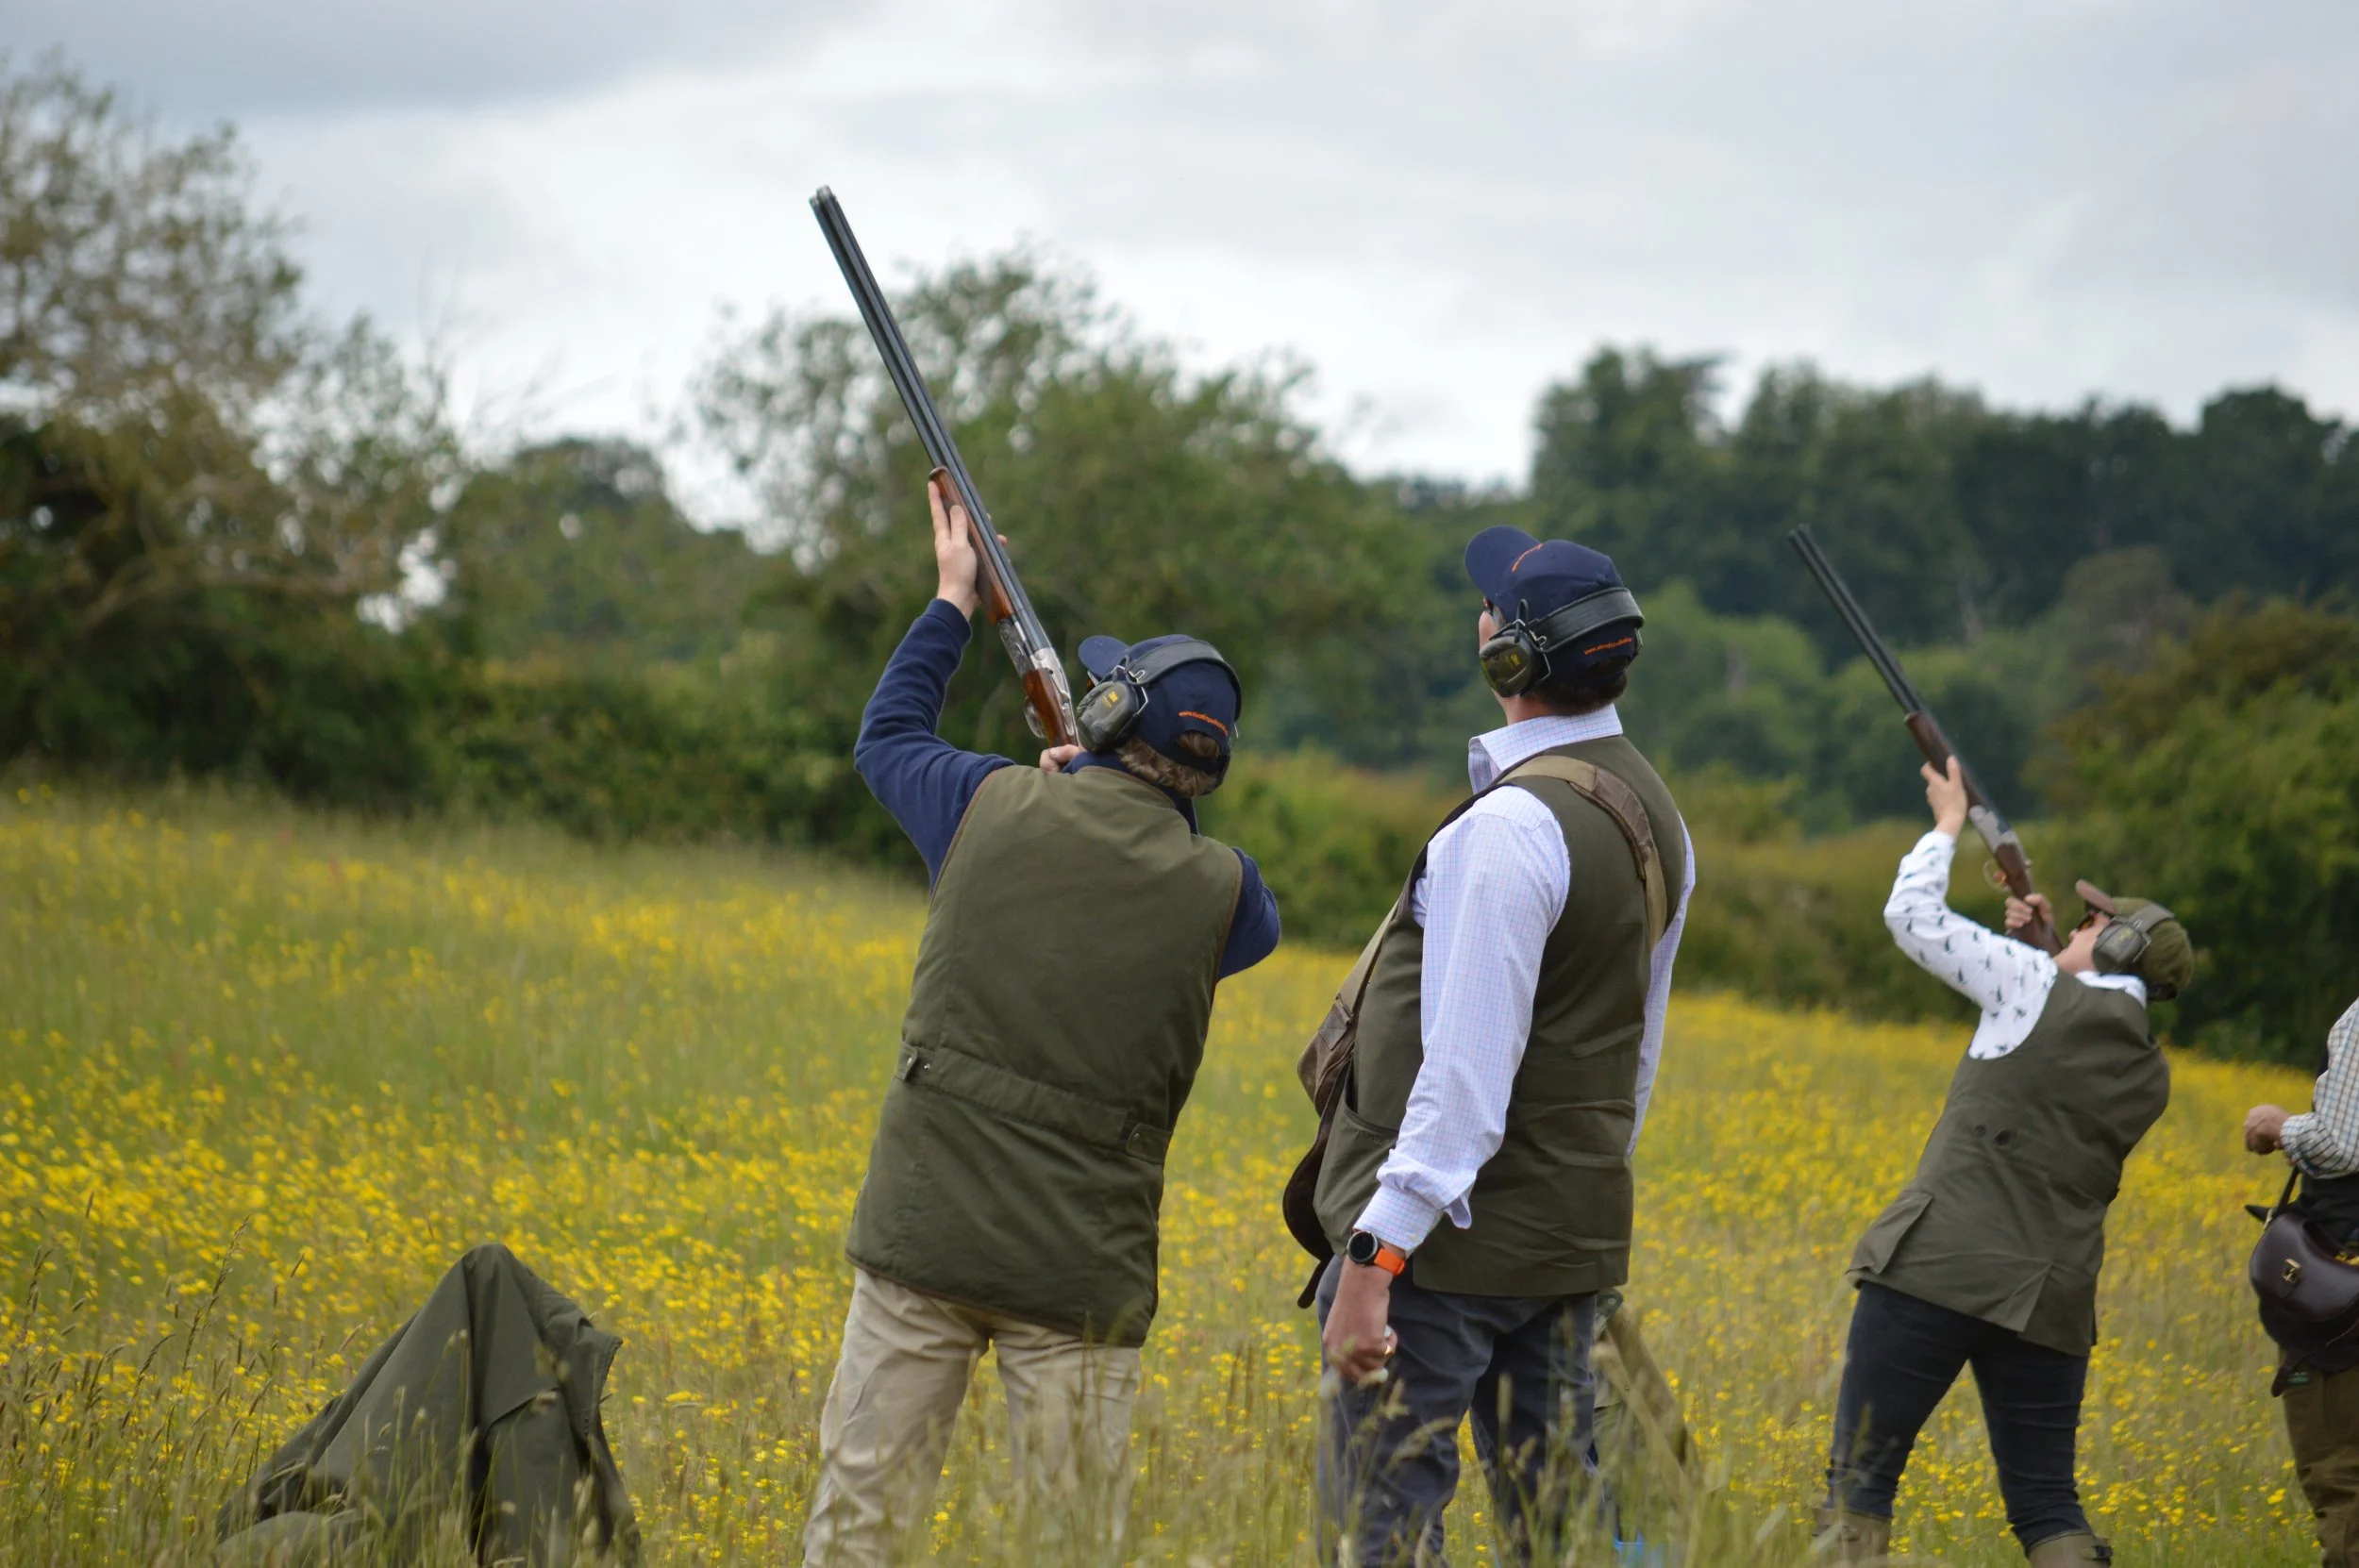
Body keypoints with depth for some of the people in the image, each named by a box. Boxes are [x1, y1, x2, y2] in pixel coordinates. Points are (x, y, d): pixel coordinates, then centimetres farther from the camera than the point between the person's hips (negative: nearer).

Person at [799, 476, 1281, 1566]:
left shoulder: (996, 809, -3)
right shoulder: (1220, 891, -2)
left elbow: (886, 737, 19)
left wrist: (951, 602, 31)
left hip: (924, 1233, 0)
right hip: (1078, 1265, 0)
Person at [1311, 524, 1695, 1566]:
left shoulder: (1515, 826, -20)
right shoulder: (1653, 813, 10)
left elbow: (1467, 1065, -23)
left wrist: (1375, 1257, -22)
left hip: (1453, 1240, -9)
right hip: (1572, 1238, 9)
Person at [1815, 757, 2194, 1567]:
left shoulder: (2039, 993, -4)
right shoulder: (2151, 1077, 14)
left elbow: (1912, 915, 3)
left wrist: (1948, 824, 17)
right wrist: (2040, 955, 27)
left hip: (1937, 1272, -6)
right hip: (2046, 1301, 6)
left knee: (1860, 1479, 0)